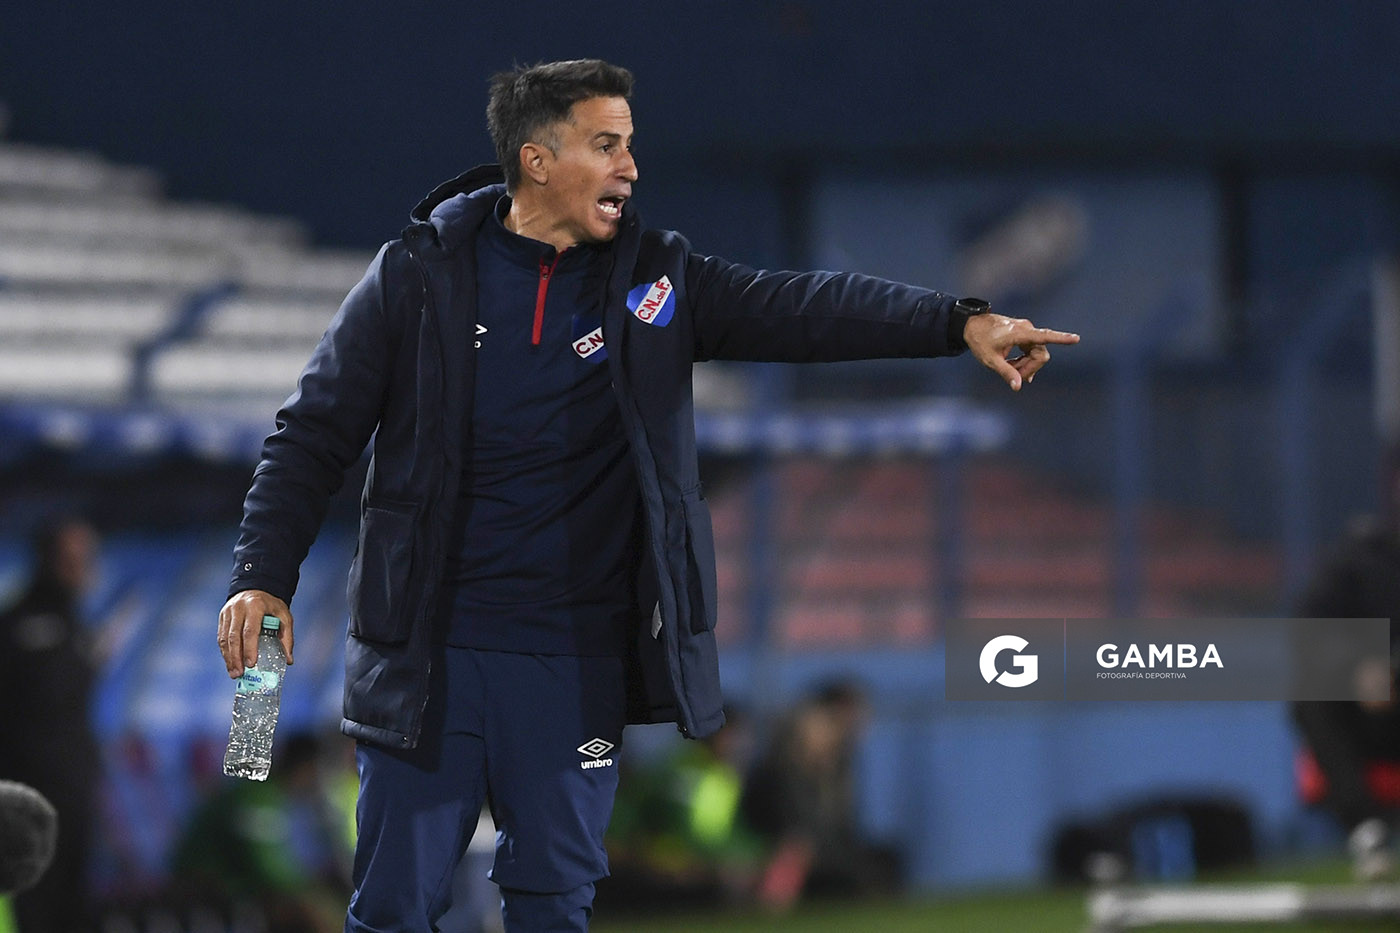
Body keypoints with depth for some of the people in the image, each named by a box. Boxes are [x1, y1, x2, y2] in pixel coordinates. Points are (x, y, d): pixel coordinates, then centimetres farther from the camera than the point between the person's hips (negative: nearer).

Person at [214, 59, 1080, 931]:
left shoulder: (653, 277, 3)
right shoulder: (418, 278, -2)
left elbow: (799, 306, -9)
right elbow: (315, 438, 0)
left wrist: (960, 322, -23)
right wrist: (264, 578, -11)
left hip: (577, 662, 2)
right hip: (429, 653, -2)